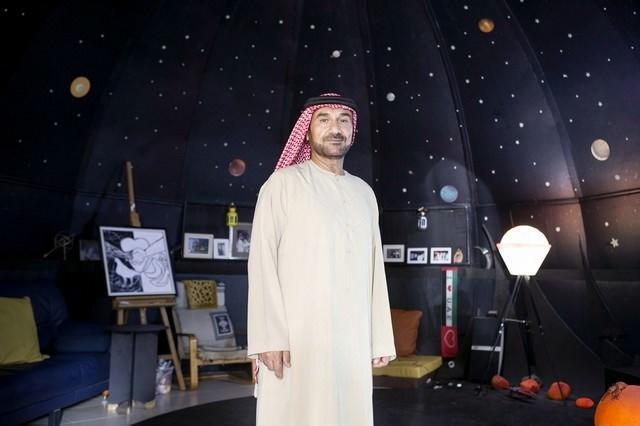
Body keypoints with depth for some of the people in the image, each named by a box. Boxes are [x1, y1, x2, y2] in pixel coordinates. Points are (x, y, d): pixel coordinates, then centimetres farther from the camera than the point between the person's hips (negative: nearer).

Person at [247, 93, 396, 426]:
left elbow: (375, 271, 12)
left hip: (353, 340, 4)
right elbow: (262, 261, -7)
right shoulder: (283, 183, 0)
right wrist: (270, 336, -15)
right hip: (296, 336, -4)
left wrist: (381, 339, 8)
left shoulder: (364, 193, 14)